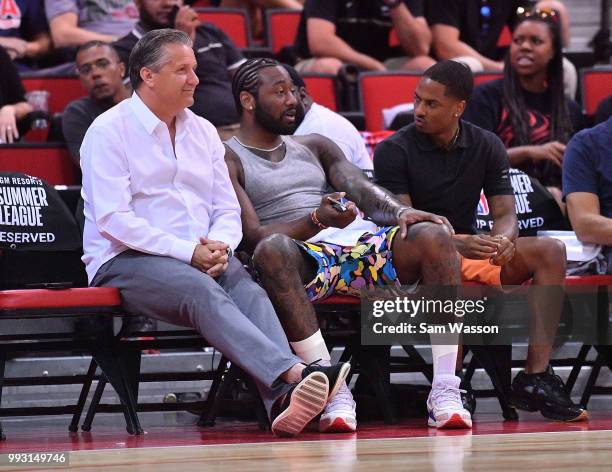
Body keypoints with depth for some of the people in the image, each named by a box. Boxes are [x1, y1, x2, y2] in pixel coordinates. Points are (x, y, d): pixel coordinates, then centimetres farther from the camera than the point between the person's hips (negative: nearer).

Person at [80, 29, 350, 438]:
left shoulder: (202, 131, 19)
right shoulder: (110, 131, -1)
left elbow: (228, 210, 18)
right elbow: (113, 219, -11)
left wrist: (220, 246, -7)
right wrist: (187, 252, -17)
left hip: (203, 257, 5)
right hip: (126, 262, -5)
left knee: (250, 292, -28)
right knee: (202, 292, -36)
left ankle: (284, 402, -52)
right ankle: (295, 372, -55)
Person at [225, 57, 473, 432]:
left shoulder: (315, 146, 29)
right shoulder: (228, 160, 9)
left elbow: (361, 188, 11)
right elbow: (253, 236, -6)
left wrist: (401, 212, -12)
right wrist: (318, 221, -23)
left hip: (359, 246, 5)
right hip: (302, 259, -5)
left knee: (434, 235, -23)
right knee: (274, 249, -40)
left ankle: (445, 390, -30)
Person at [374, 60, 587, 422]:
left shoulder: (487, 147, 6)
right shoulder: (394, 151, -7)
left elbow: (505, 213, 1)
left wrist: (504, 240, -25)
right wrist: (458, 243, -33)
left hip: (473, 252, 5)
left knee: (550, 251, -18)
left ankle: (536, 377, -27)